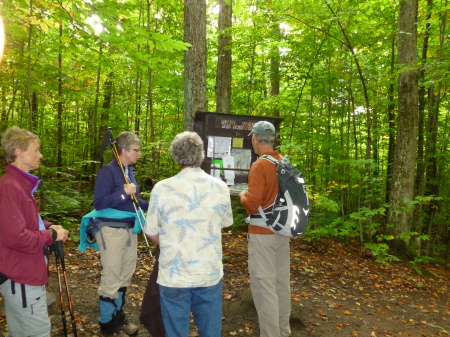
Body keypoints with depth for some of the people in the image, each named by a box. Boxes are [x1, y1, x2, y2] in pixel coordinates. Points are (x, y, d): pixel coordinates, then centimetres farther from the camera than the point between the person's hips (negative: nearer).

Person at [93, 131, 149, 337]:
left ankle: (118, 317, 36)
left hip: (129, 228, 8)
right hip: (112, 230, -8)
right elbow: (99, 203, -21)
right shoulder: (108, 171, -15)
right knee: (112, 279, 3)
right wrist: (124, 192, -24)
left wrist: (148, 206, 4)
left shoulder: (129, 170, 8)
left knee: (126, 276, 18)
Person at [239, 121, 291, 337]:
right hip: (282, 229, 8)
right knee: (282, 281, 17)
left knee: (264, 285, 2)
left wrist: (243, 196, -1)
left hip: (262, 233, -8)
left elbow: (252, 204, -20)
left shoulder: (259, 166, -17)